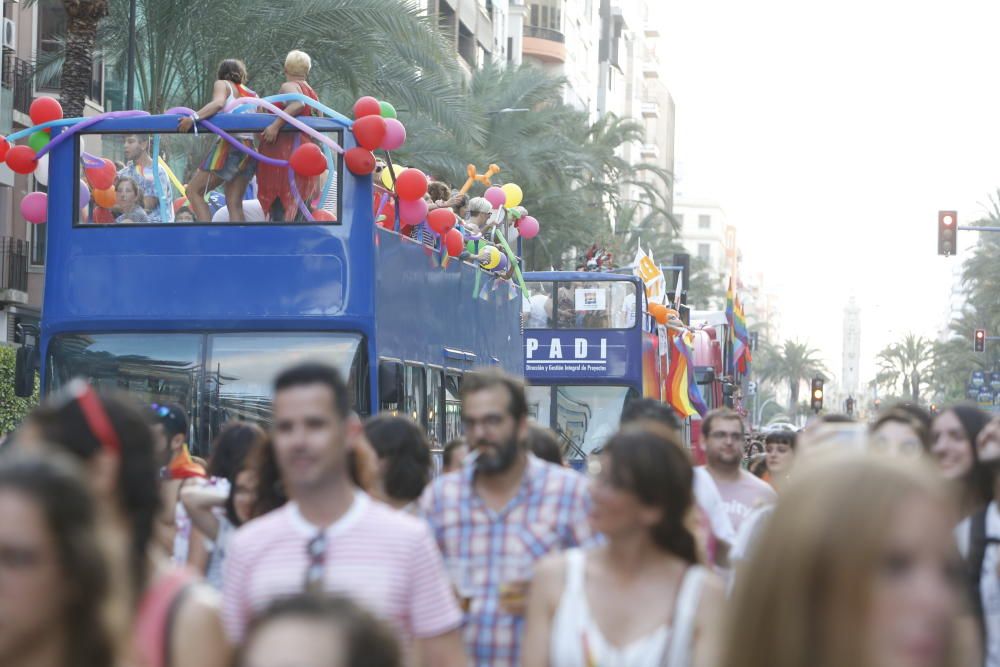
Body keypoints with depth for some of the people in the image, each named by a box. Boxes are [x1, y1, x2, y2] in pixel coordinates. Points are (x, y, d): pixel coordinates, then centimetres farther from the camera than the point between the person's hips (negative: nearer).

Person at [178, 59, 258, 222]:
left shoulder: (222, 84, 8)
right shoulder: (253, 95, 24)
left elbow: (218, 103, -13)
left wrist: (193, 117, -22)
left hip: (229, 144, -6)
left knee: (193, 191, 0)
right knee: (235, 203, 6)